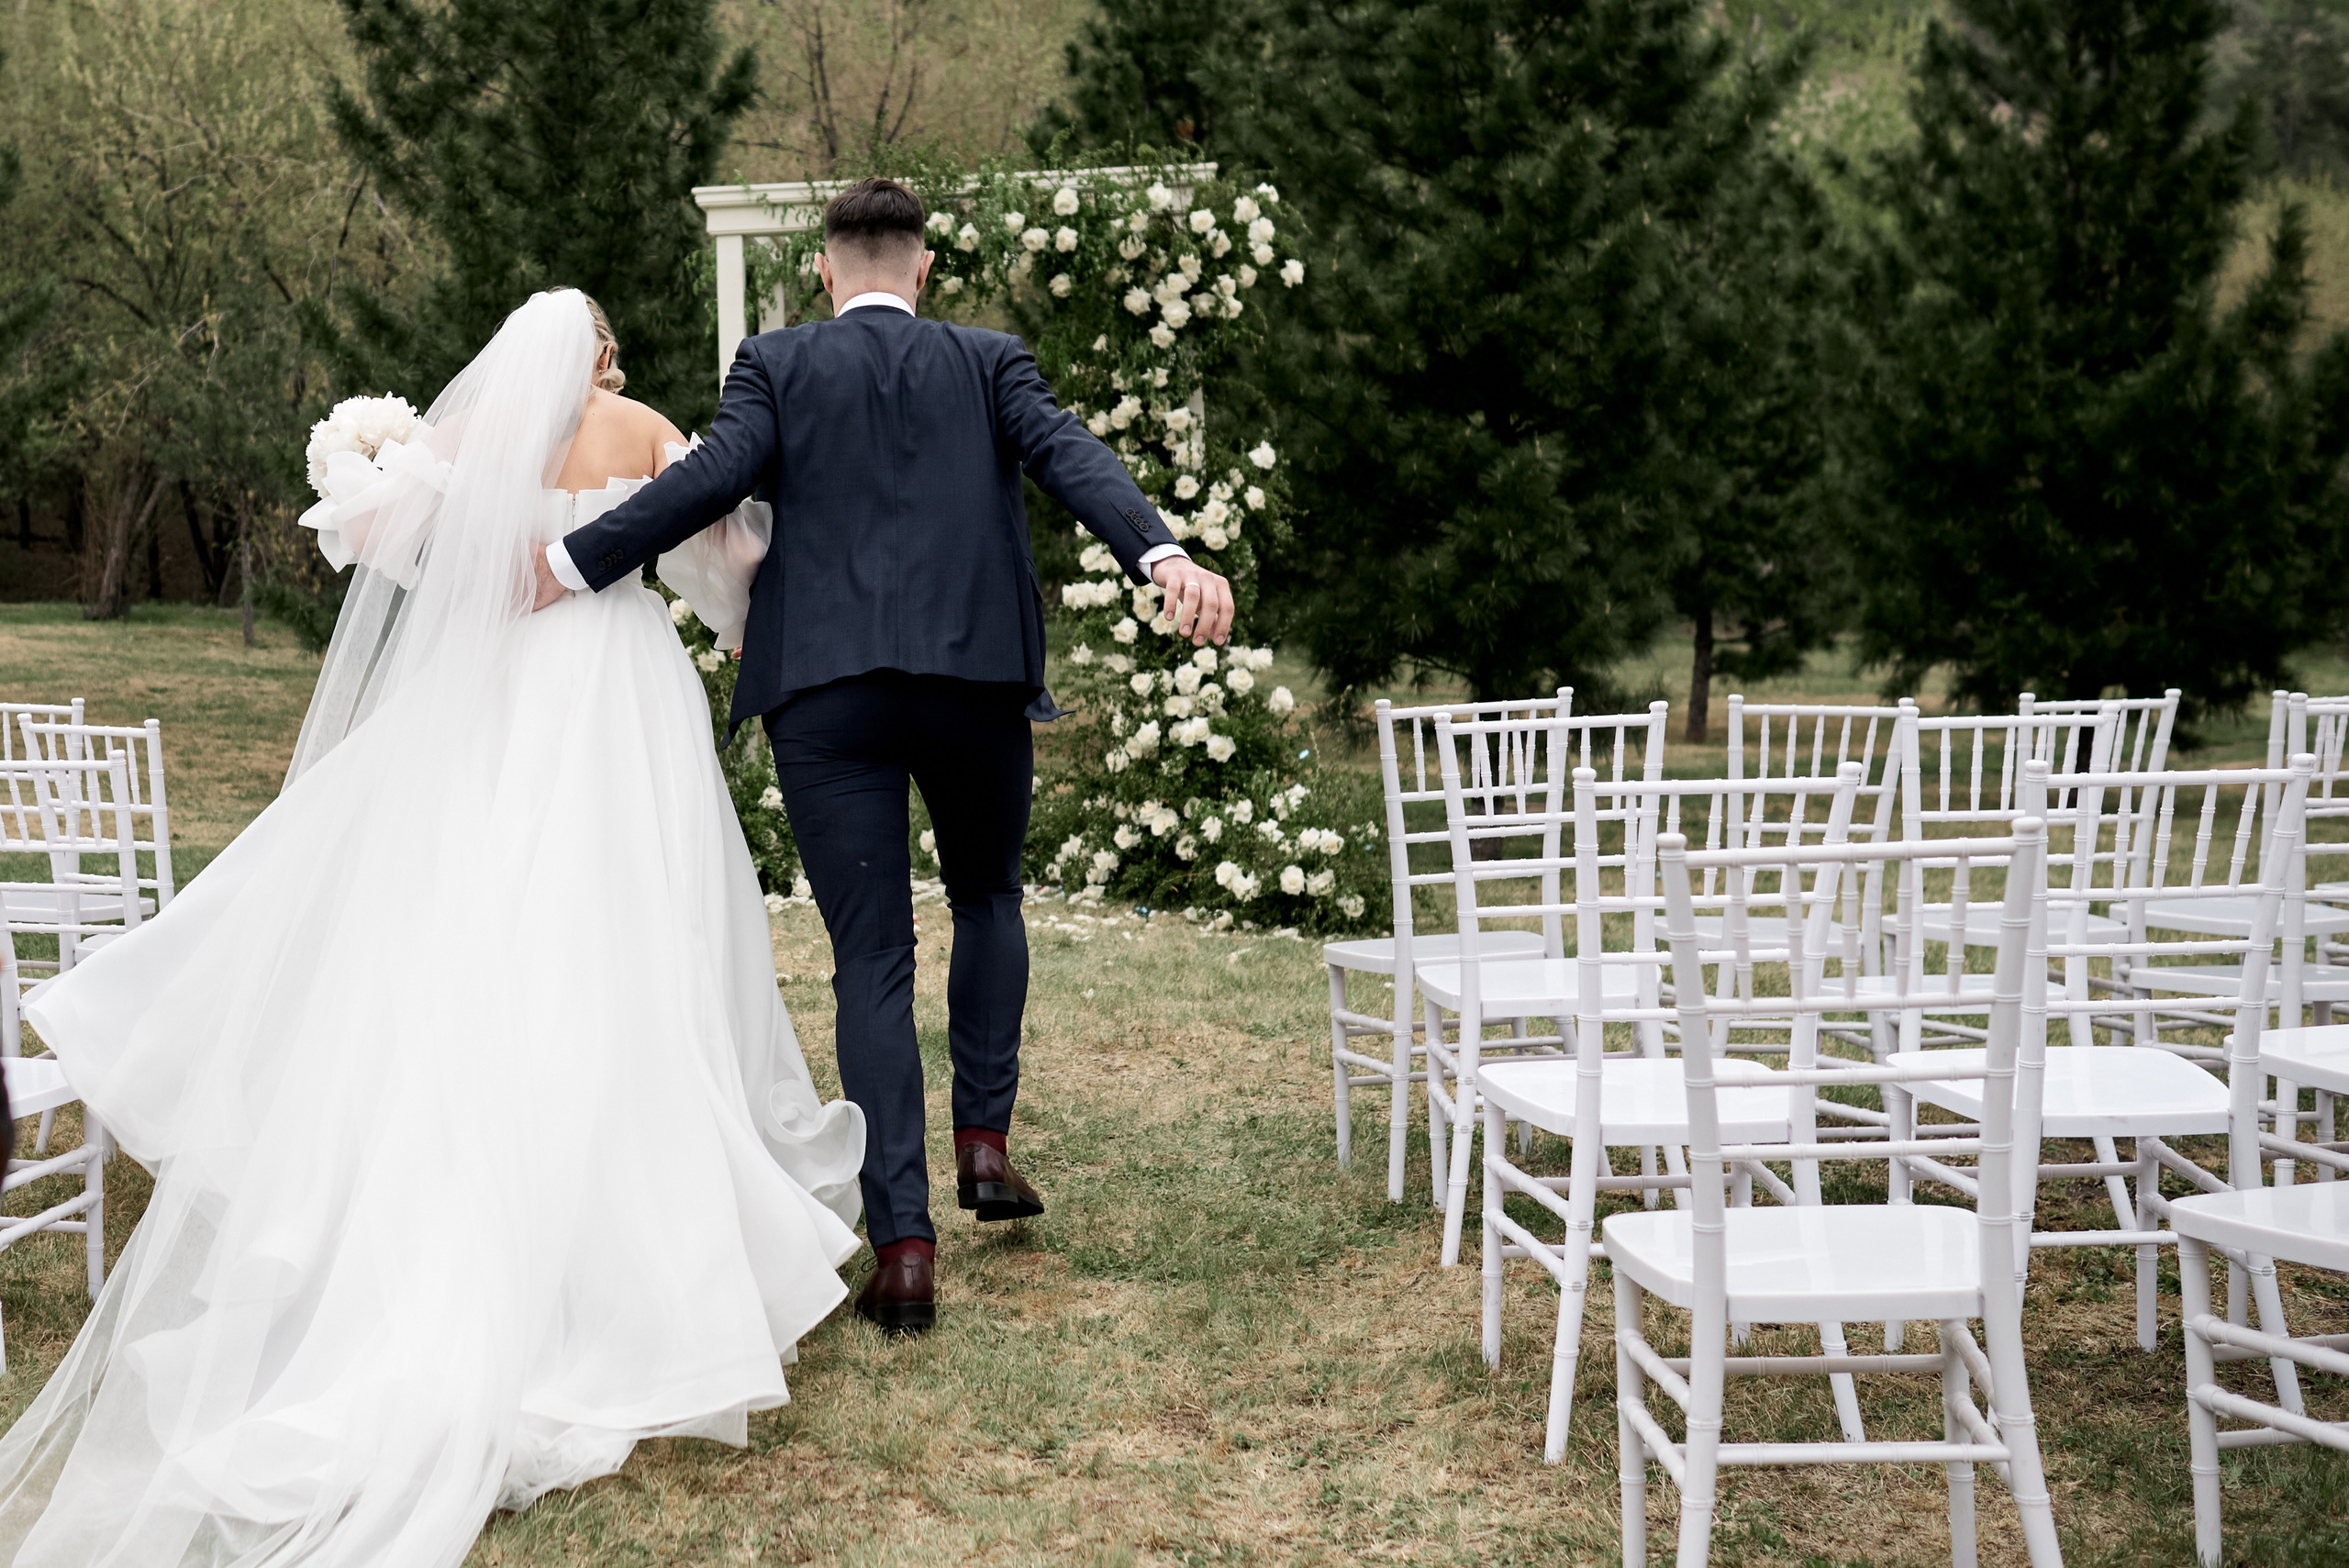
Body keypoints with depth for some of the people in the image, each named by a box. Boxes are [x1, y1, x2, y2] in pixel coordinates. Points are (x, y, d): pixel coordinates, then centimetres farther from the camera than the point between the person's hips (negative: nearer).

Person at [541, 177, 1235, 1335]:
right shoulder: (989, 362, 12)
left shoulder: (776, 364, 10)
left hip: (825, 693, -1)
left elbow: (715, 475, -6)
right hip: (974, 676, 1)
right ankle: (983, 1139, 17)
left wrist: (574, 565, -3)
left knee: (871, 963, 3)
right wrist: (1162, 556, -19)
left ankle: (903, 1245, -2)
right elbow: (1070, 457, -5)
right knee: (988, 898, 27)